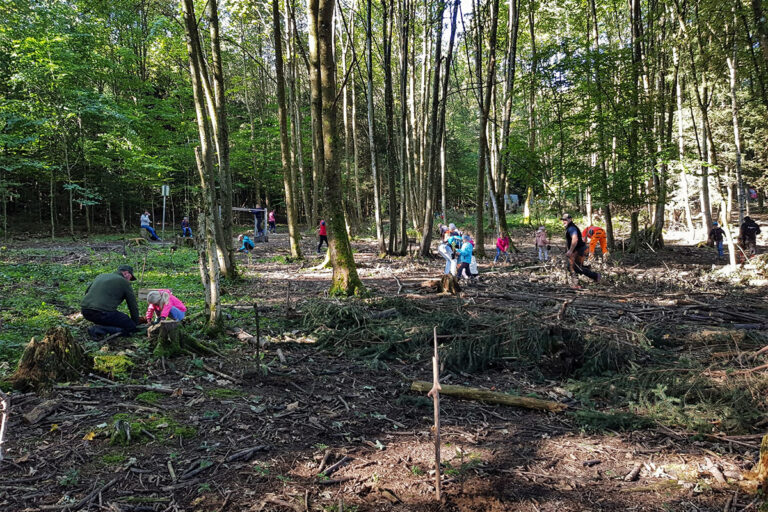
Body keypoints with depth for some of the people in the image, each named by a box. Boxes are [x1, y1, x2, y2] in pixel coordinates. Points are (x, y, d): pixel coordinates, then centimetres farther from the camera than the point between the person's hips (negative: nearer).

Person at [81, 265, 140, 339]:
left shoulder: (100, 276, 23)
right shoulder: (124, 282, 5)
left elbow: (87, 291, 34)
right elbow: (133, 306, 9)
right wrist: (135, 323, 22)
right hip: (102, 313, -8)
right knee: (130, 327, 0)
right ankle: (99, 330, -13)